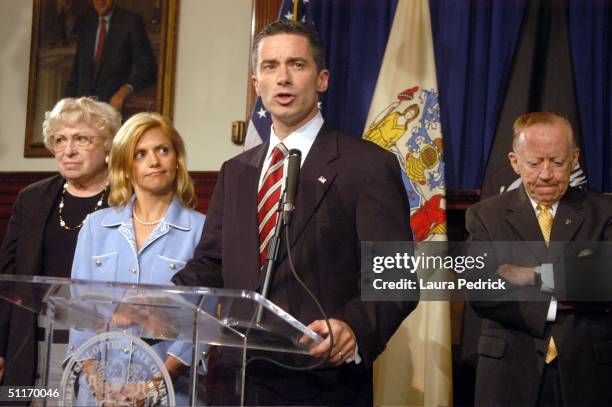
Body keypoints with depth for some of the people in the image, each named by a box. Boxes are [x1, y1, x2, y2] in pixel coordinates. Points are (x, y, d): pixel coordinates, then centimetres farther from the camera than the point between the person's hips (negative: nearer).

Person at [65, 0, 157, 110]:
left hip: (114, 105, -4)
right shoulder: (84, 24, 15)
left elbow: (148, 68, -6)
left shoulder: (131, 21, -2)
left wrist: (124, 91, -20)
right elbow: (77, 70, 19)